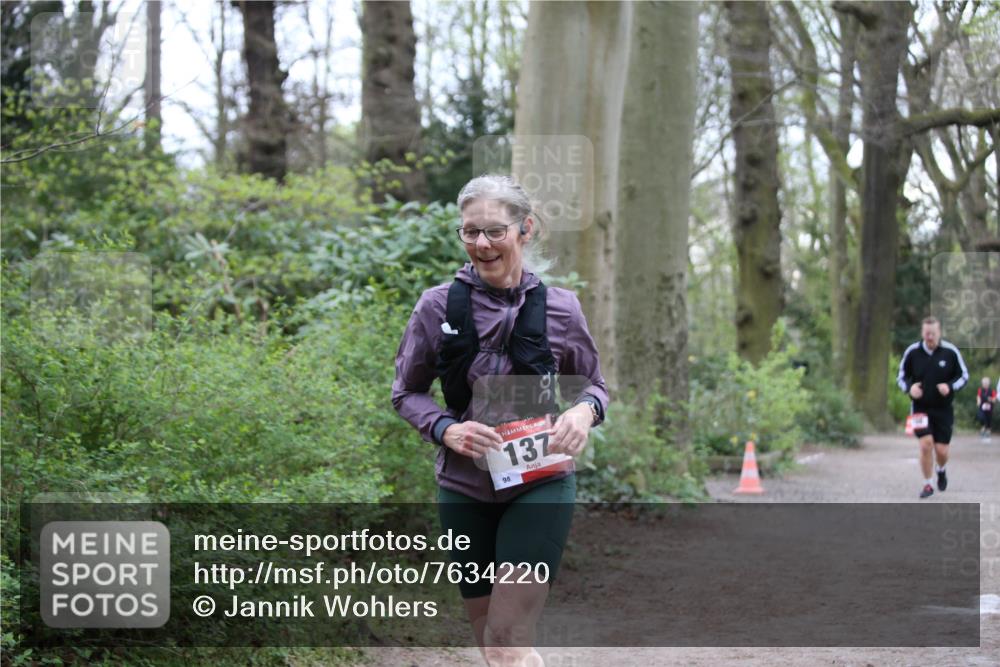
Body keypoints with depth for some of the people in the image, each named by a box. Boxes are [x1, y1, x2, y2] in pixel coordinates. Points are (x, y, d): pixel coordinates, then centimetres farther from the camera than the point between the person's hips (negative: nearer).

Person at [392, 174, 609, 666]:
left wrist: (584, 412, -16)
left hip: (540, 485, -2)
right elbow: (406, 392, 4)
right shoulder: (438, 306, -6)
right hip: (464, 489, 2)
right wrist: (447, 429, -15)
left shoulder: (559, 308, -6)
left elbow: (593, 385, 8)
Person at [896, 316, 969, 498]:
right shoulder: (912, 352, -5)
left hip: (943, 409, 1)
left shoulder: (950, 352, -6)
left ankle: (941, 470, 38)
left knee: (941, 451, 1)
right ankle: (927, 484, 2)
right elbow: (901, 377, 6)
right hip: (920, 407, 0)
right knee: (926, 444, -16)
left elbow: (964, 376, 4)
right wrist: (910, 387, -16)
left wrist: (950, 386, -16)